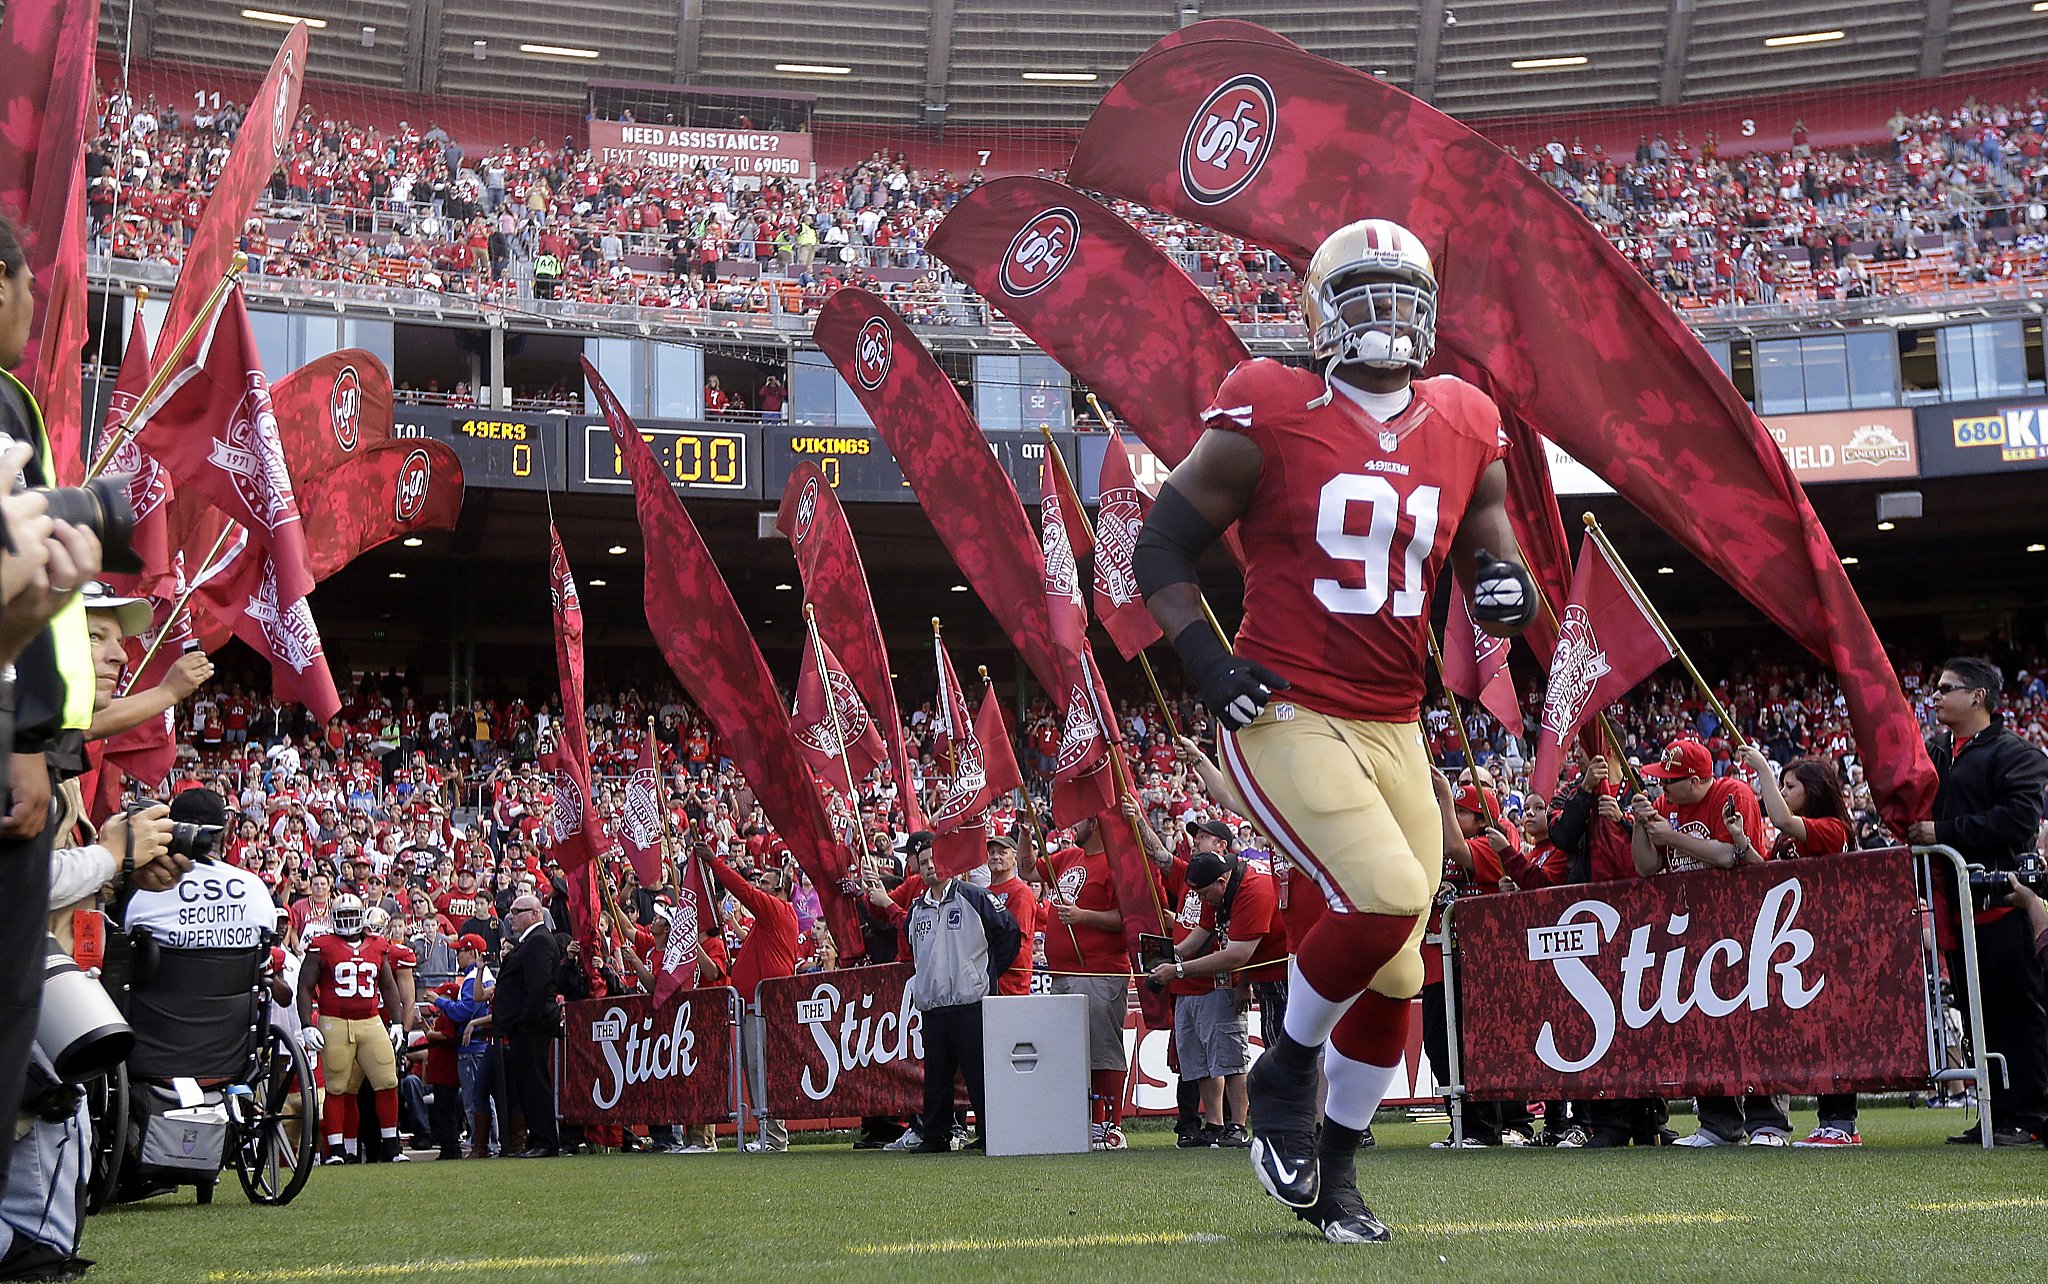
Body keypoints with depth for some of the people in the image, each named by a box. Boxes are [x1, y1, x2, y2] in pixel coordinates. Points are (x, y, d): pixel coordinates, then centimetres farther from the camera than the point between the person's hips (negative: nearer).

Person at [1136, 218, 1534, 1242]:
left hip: (1393, 730, 6)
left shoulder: (1465, 433, 8)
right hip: (1286, 718, -6)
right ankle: (1285, 1073, 2)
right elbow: (1160, 551, -1)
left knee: (1393, 977, 7)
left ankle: (1332, 1177, 26)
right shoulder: (1269, 418, -7)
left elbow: (1487, 557, 19)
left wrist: (1505, 588, -5)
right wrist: (1206, 657, -14)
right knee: (1387, 897, -25)